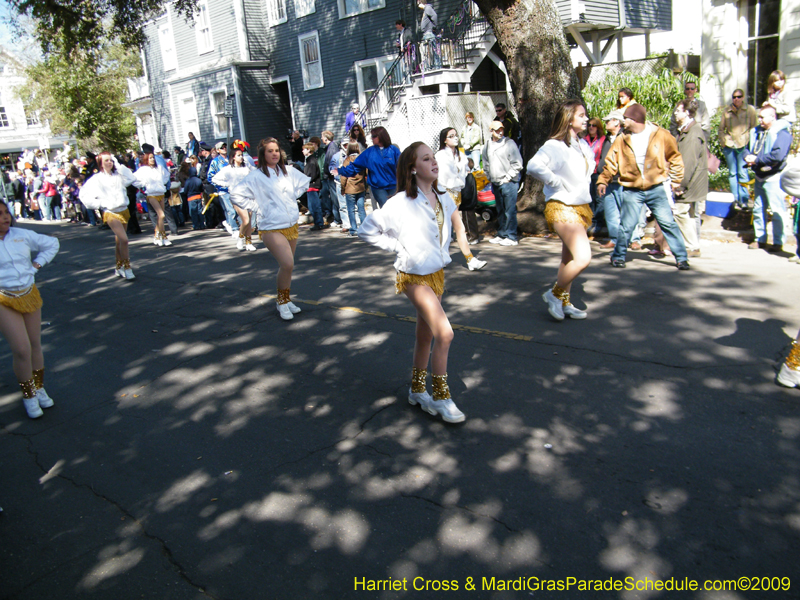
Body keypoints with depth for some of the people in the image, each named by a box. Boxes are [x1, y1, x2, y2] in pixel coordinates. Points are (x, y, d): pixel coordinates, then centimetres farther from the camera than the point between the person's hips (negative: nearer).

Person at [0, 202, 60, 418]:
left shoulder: (23, 235, 1)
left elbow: (52, 243, 16)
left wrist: (38, 263, 4)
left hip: (30, 295, 4)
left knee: (35, 345, 13)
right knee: (21, 350, -7)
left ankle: (39, 388, 32)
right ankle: (28, 395, 14)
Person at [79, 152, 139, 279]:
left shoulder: (118, 175, 6)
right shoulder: (97, 179, -5)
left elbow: (132, 179, -13)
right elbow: (85, 196, -6)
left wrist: (119, 166, -9)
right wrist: (102, 203, -12)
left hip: (124, 211, 5)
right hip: (111, 214, -5)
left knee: (119, 241, 15)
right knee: (124, 239, -18)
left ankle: (119, 267, 27)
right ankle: (127, 268, -8)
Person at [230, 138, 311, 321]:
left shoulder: (288, 171, 6)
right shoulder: (255, 176, -8)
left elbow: (305, 182, 23)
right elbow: (236, 194, -8)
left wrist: (294, 197, 11)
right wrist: (255, 206, -9)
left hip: (292, 226, 6)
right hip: (271, 228, -6)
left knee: (287, 266, 11)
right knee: (287, 264, -19)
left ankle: (286, 300, 26)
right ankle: (282, 301, 0)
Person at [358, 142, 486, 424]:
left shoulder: (444, 198, 2)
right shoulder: (401, 203, -17)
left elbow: (456, 225, 22)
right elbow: (366, 230, -12)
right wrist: (399, 246, -12)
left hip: (437, 273, 7)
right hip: (415, 277, -7)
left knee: (425, 335, 16)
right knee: (444, 333, -15)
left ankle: (417, 390, 32)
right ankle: (441, 397, 1)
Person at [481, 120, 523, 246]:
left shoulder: (509, 143, -5)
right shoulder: (487, 146, 11)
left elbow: (517, 164, -6)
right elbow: (486, 165, 22)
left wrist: (508, 178, -9)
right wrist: (490, 178, 13)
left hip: (509, 182, -5)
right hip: (495, 183, 6)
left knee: (510, 211, -7)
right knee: (500, 211, 13)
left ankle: (511, 237, -1)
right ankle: (501, 235, 22)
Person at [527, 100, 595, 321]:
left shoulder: (583, 145, 10)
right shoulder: (554, 146, -16)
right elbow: (533, 167, -34)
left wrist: (585, 185, 14)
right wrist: (558, 183, -23)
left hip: (582, 207, 8)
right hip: (562, 208, -8)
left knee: (569, 259, 15)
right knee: (583, 257, -18)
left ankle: (564, 303, 27)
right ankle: (555, 294, 3)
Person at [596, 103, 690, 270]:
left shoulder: (660, 135, -2)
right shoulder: (622, 140, 1)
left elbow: (675, 158, 8)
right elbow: (611, 162, 2)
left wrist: (675, 181, 8)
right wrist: (603, 181, -13)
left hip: (656, 188, -1)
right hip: (631, 190, 1)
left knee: (668, 223, -1)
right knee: (626, 225, -2)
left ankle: (681, 257, 9)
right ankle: (618, 256, 18)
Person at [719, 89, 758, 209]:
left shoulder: (750, 109, 1)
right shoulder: (727, 111, 5)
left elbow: (754, 127, 5)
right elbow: (721, 128, 12)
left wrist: (748, 140, -5)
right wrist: (724, 141, 1)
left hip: (743, 145, -2)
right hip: (729, 145, 2)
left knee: (742, 173, -6)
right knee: (732, 172, 7)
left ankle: (744, 199, 1)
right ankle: (735, 198, 15)